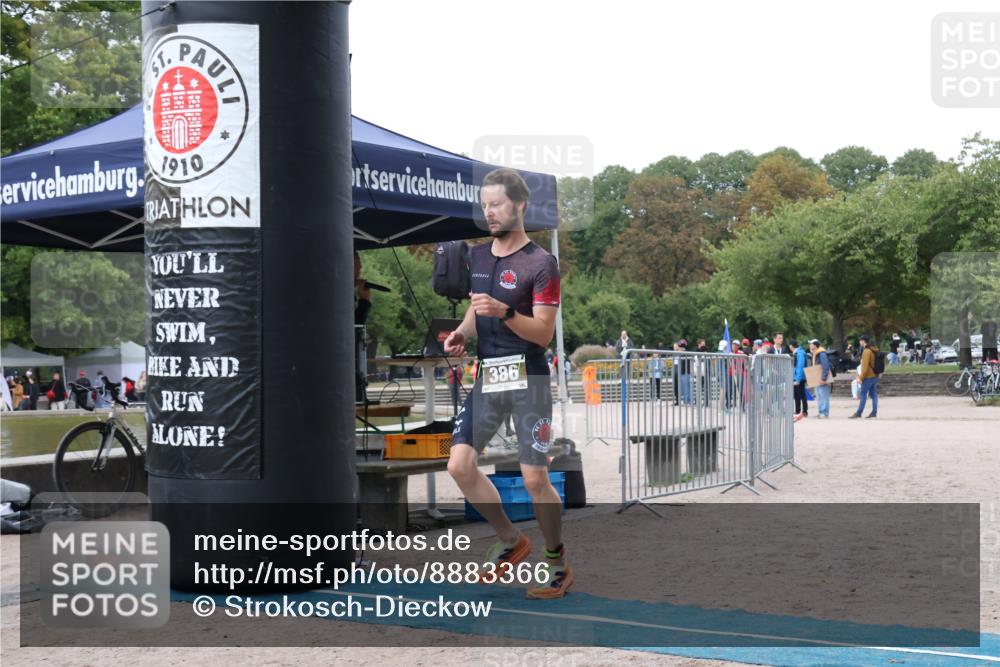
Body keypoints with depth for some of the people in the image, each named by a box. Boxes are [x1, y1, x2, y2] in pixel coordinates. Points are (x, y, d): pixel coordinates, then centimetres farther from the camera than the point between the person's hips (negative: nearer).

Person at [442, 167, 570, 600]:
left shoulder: (540, 263, -8)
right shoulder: (477, 256, 12)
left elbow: (544, 334, -12)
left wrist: (504, 312, -27)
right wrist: (462, 332, 4)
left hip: (527, 380, -6)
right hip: (486, 377, 6)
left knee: (534, 479, -6)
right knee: (459, 465, -4)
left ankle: (558, 564, 14)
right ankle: (511, 542, 17)